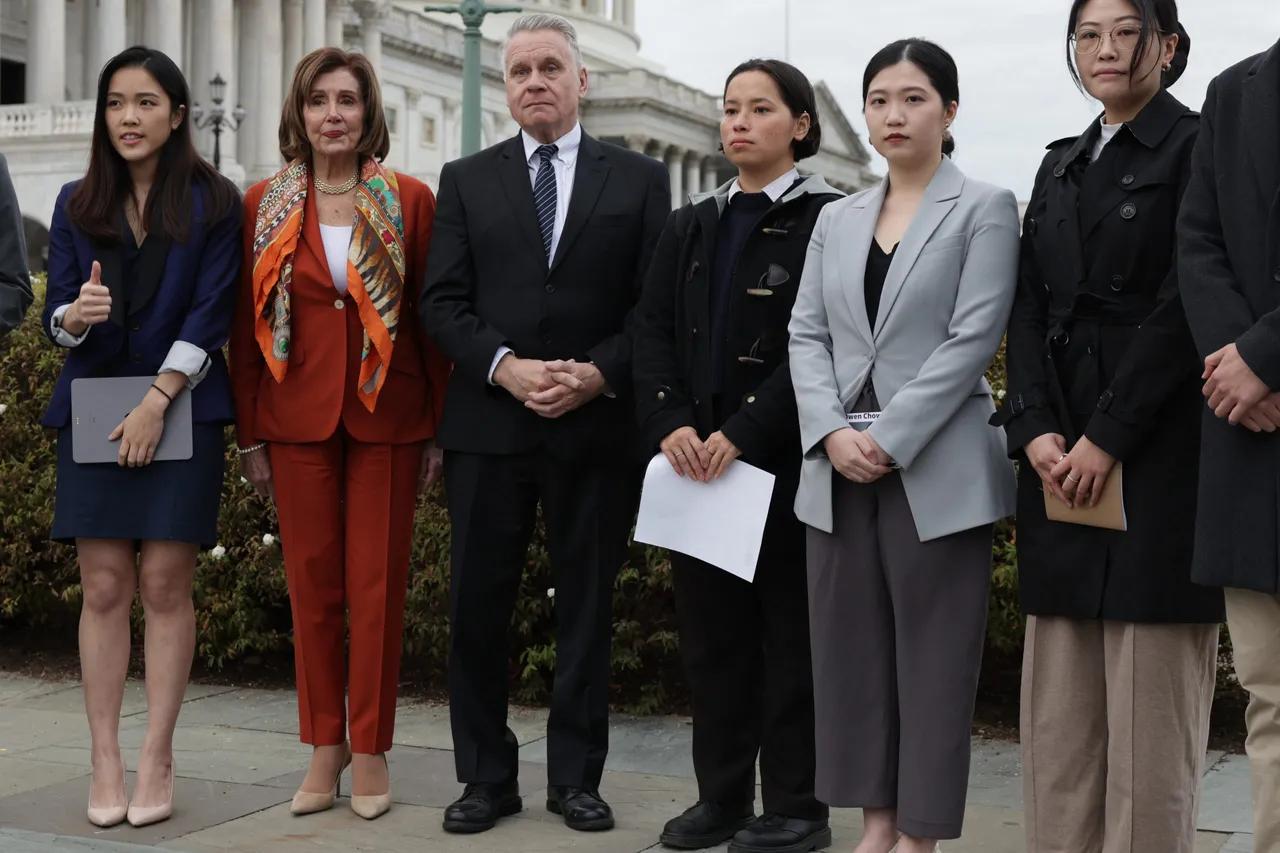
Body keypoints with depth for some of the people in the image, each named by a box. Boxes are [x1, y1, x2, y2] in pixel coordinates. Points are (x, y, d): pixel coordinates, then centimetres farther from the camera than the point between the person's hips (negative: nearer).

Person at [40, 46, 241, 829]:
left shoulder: (213, 203, 0)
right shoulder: (78, 205, 10)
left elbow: (210, 316, -6)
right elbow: (57, 316, 6)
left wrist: (157, 401, -13)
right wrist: (75, 315, -18)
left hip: (183, 409, -2)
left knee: (165, 583, -3)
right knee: (105, 586, 0)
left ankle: (157, 760, 3)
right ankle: (106, 763, 4)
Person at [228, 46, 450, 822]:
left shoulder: (409, 200, 1)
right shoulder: (266, 204, 4)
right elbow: (248, 324, 5)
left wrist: (439, 429, -1)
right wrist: (250, 433, 2)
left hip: (386, 414, -1)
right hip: (299, 414, 1)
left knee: (378, 583, 3)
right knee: (312, 582, 7)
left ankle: (370, 749, 13)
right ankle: (325, 746, 18)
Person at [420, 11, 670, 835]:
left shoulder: (640, 179, 6)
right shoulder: (467, 180, 9)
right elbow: (443, 301, 2)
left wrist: (599, 374, -14)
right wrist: (505, 366, -13)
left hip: (597, 423, -1)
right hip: (488, 425, 1)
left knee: (587, 605, 7)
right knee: (479, 606, 4)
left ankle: (577, 777, 18)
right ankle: (487, 776, 16)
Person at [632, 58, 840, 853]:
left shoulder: (830, 218, -4)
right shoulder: (690, 225, 14)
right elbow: (653, 330, 6)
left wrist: (742, 432, -20)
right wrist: (671, 425, -10)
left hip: (783, 459, -5)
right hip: (696, 461, 6)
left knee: (790, 630, 3)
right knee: (711, 629, 10)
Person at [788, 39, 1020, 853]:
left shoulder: (985, 208, -1)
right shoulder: (836, 219, 14)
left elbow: (973, 339, -10)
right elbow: (807, 334, 8)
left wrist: (889, 440, -15)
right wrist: (832, 434, -9)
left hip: (935, 470, -5)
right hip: (839, 469, 5)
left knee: (931, 655, 0)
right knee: (850, 649, 7)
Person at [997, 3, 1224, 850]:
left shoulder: (1199, 146, -1)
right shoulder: (1061, 167, 19)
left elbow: (1186, 305, -10)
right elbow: (1030, 308, 12)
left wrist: (1108, 436, -15)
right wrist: (1036, 430, -4)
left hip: (1156, 452, -6)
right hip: (1062, 460, 6)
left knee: (1149, 702, -5)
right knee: (1060, 703, 5)